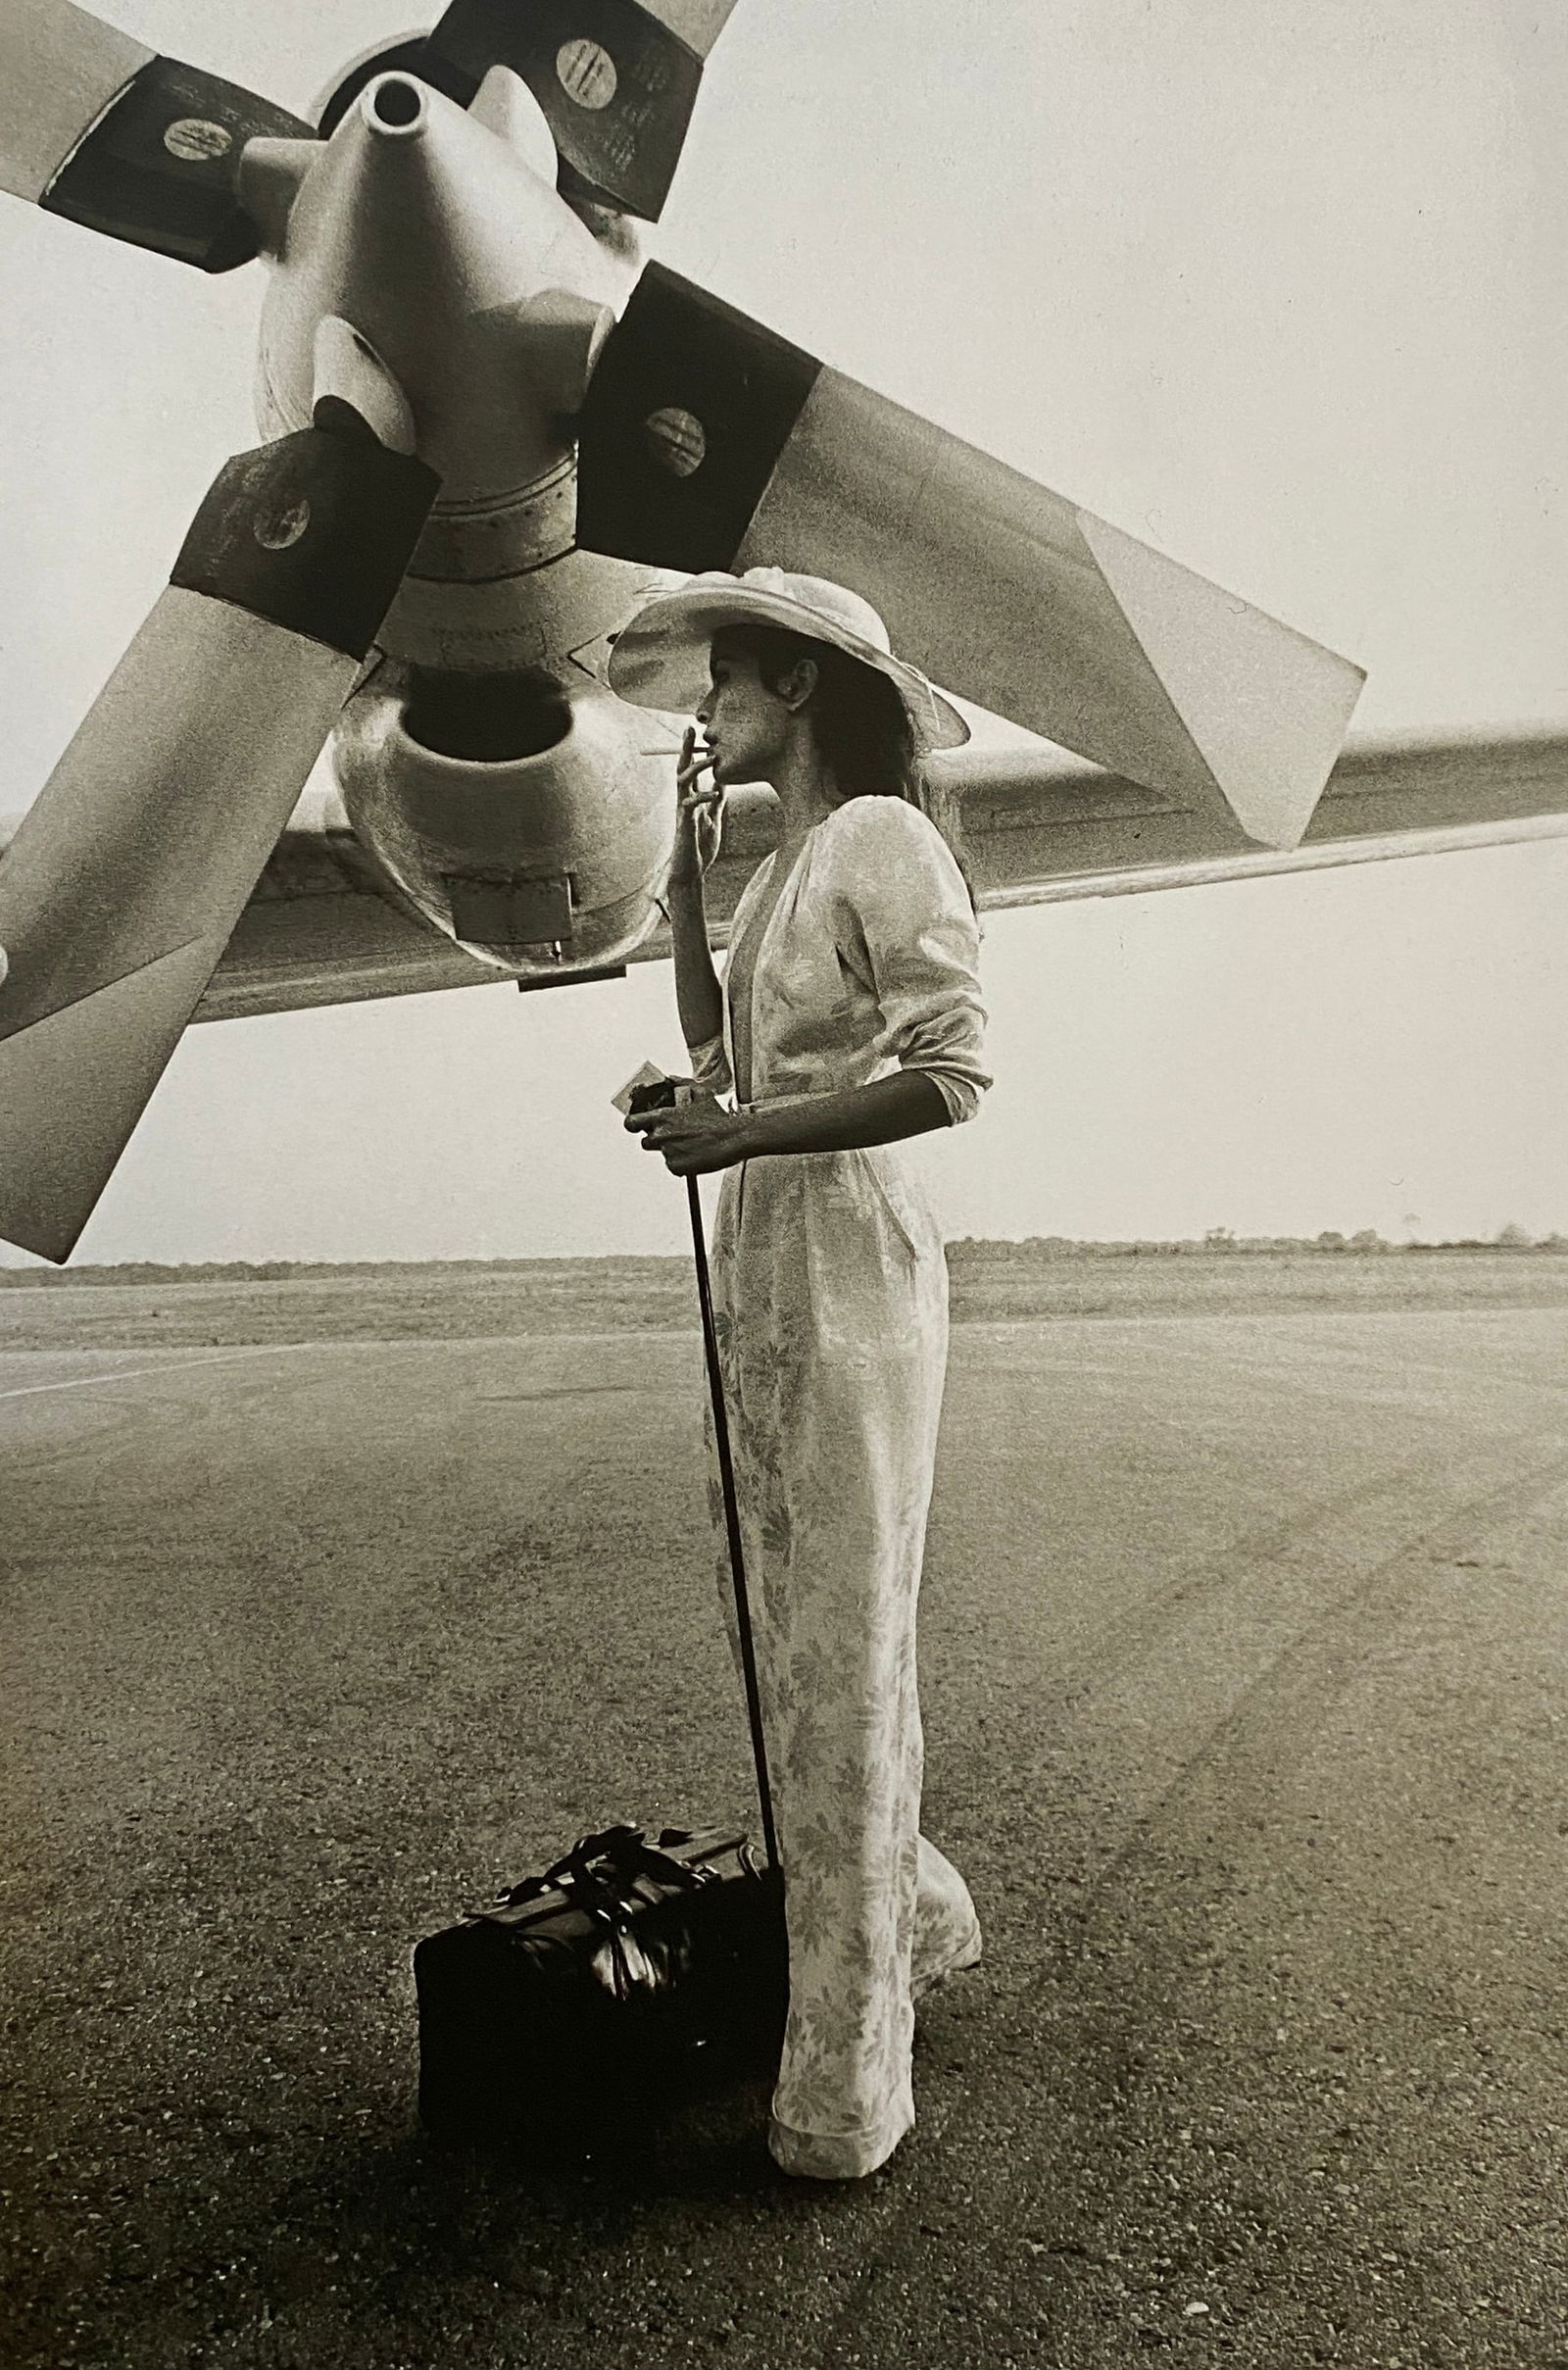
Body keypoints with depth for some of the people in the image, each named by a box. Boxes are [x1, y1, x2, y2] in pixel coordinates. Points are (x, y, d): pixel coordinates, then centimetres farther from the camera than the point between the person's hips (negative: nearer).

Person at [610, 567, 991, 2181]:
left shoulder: (876, 836, -8)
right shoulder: (782, 867, 19)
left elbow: (958, 1065, -18)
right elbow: (718, 1060, 18)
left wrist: (748, 1133, -18)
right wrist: (683, 886, 16)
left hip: (849, 1265, -9)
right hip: (762, 1271, 9)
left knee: (840, 1654, -2)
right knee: (800, 1637, 17)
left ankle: (847, 2088, 12)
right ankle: (915, 1913, 38)